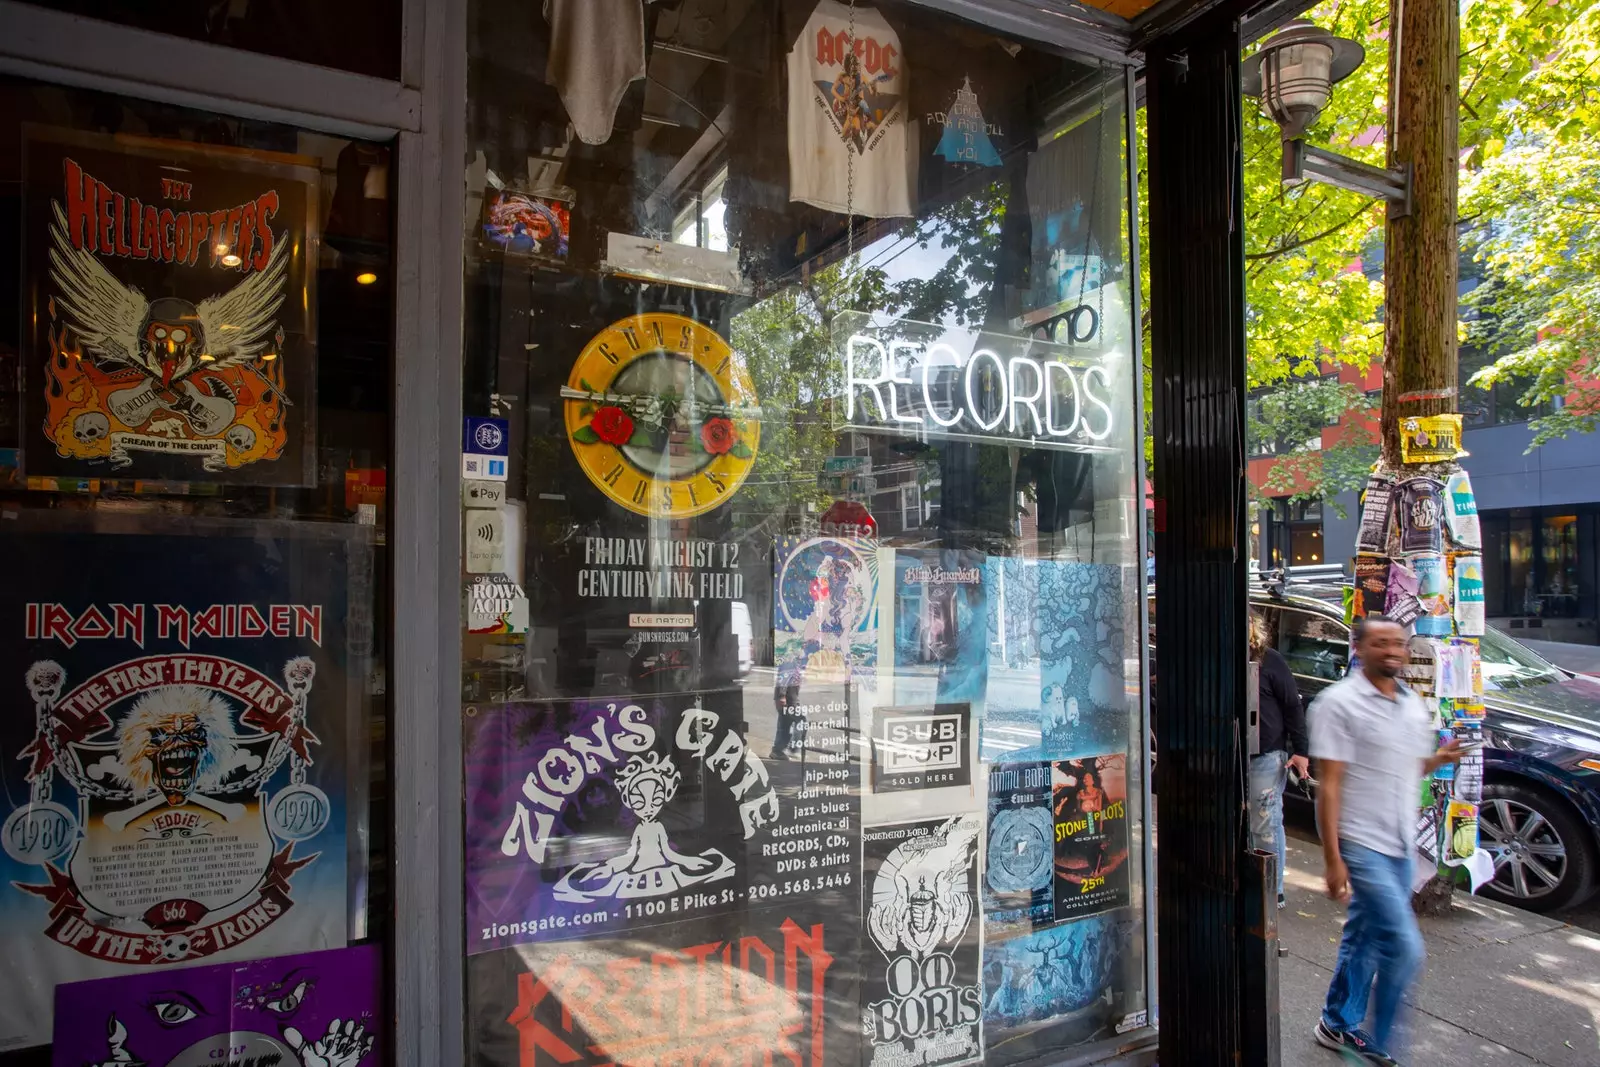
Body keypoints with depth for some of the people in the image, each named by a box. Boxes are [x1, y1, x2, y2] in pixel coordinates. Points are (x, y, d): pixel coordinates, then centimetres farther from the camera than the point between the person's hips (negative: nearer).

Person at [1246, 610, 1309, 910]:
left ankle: (1274, 891, 15)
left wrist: (1300, 751, -8)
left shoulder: (1270, 660, -6)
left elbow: (1293, 706, -4)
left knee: (1265, 826, 2)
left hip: (1266, 758, -5)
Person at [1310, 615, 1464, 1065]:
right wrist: (1333, 859, -18)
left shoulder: (1413, 705, 10)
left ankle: (1339, 1024, 32)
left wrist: (1439, 759, -2)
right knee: (1405, 947, -9)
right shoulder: (1339, 702, -12)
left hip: (1400, 846, 7)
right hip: (1361, 844, -7)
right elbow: (1329, 784, -15)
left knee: (1365, 938, 16)